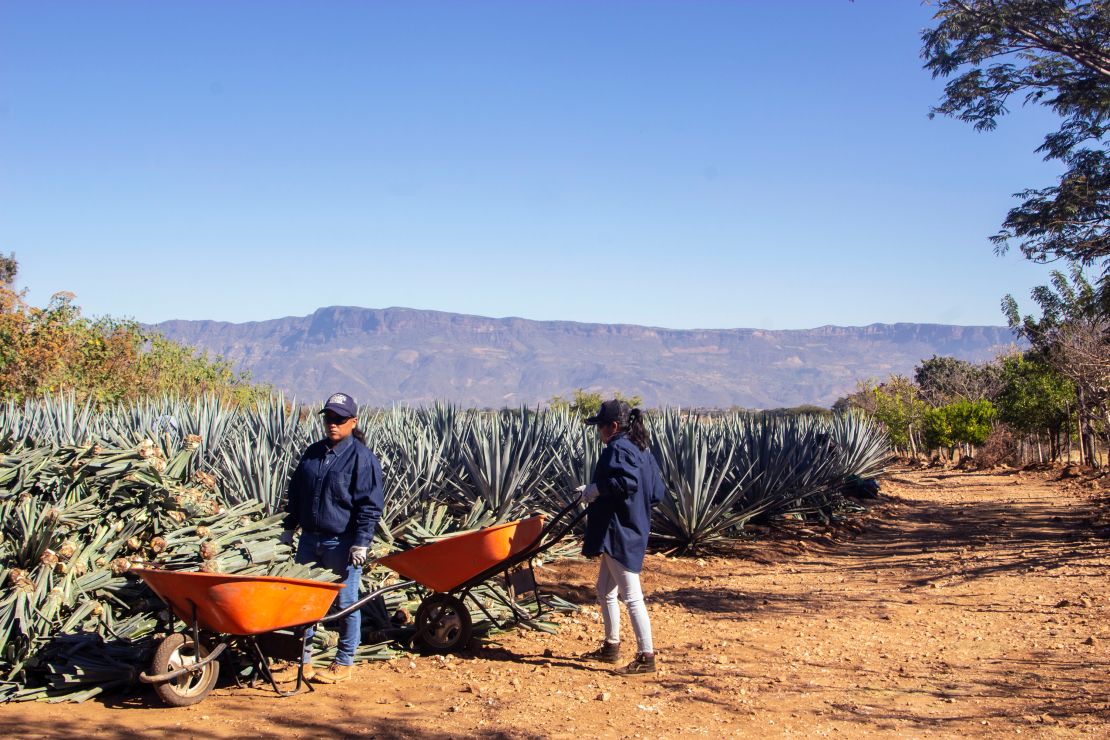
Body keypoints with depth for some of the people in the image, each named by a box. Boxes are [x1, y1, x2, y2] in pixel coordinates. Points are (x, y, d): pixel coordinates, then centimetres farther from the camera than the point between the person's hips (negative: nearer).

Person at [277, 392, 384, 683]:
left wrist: (361, 542, -16)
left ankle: (344, 663, 15)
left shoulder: (362, 457, -10)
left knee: (345, 603, 4)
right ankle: (302, 658, 24)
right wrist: (289, 526, 17)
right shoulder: (312, 453, 10)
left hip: (342, 544, -6)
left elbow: (370, 505, -11)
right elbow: (296, 492, 21)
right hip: (310, 539, 7)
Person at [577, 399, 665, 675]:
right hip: (632, 530, 11)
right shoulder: (641, 450, 14)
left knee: (631, 596, -6)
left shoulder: (618, 449, -15)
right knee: (605, 591, 21)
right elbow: (656, 493, 15)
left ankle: (646, 657, -2)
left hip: (619, 535, -11)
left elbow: (626, 481, -34)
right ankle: (611, 646, 32)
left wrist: (594, 490, -20)